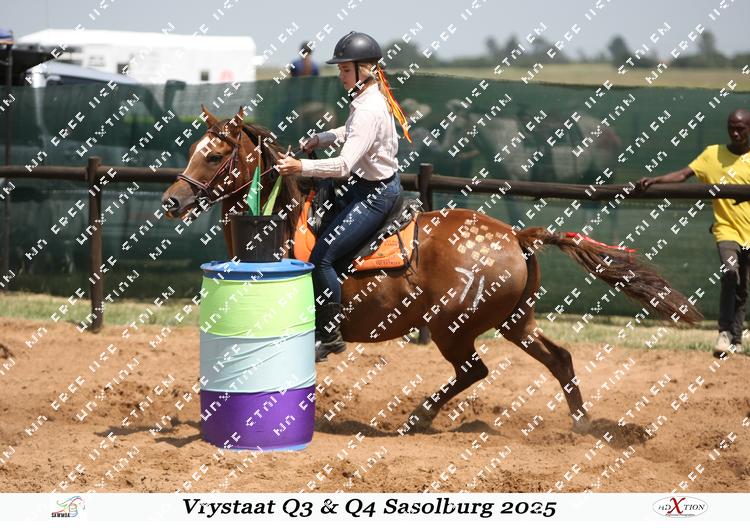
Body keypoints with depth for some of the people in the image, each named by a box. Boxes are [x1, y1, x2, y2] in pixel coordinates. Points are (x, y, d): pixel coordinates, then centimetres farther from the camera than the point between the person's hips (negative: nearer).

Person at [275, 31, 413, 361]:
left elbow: (345, 165, -33)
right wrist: (321, 139, 11)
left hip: (374, 195, -11)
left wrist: (301, 167, -36)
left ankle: (329, 335, -3)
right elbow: (352, 133, 26)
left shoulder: (369, 109, -26)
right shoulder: (368, 99, 6)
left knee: (321, 256, -12)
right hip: (365, 186, 11)